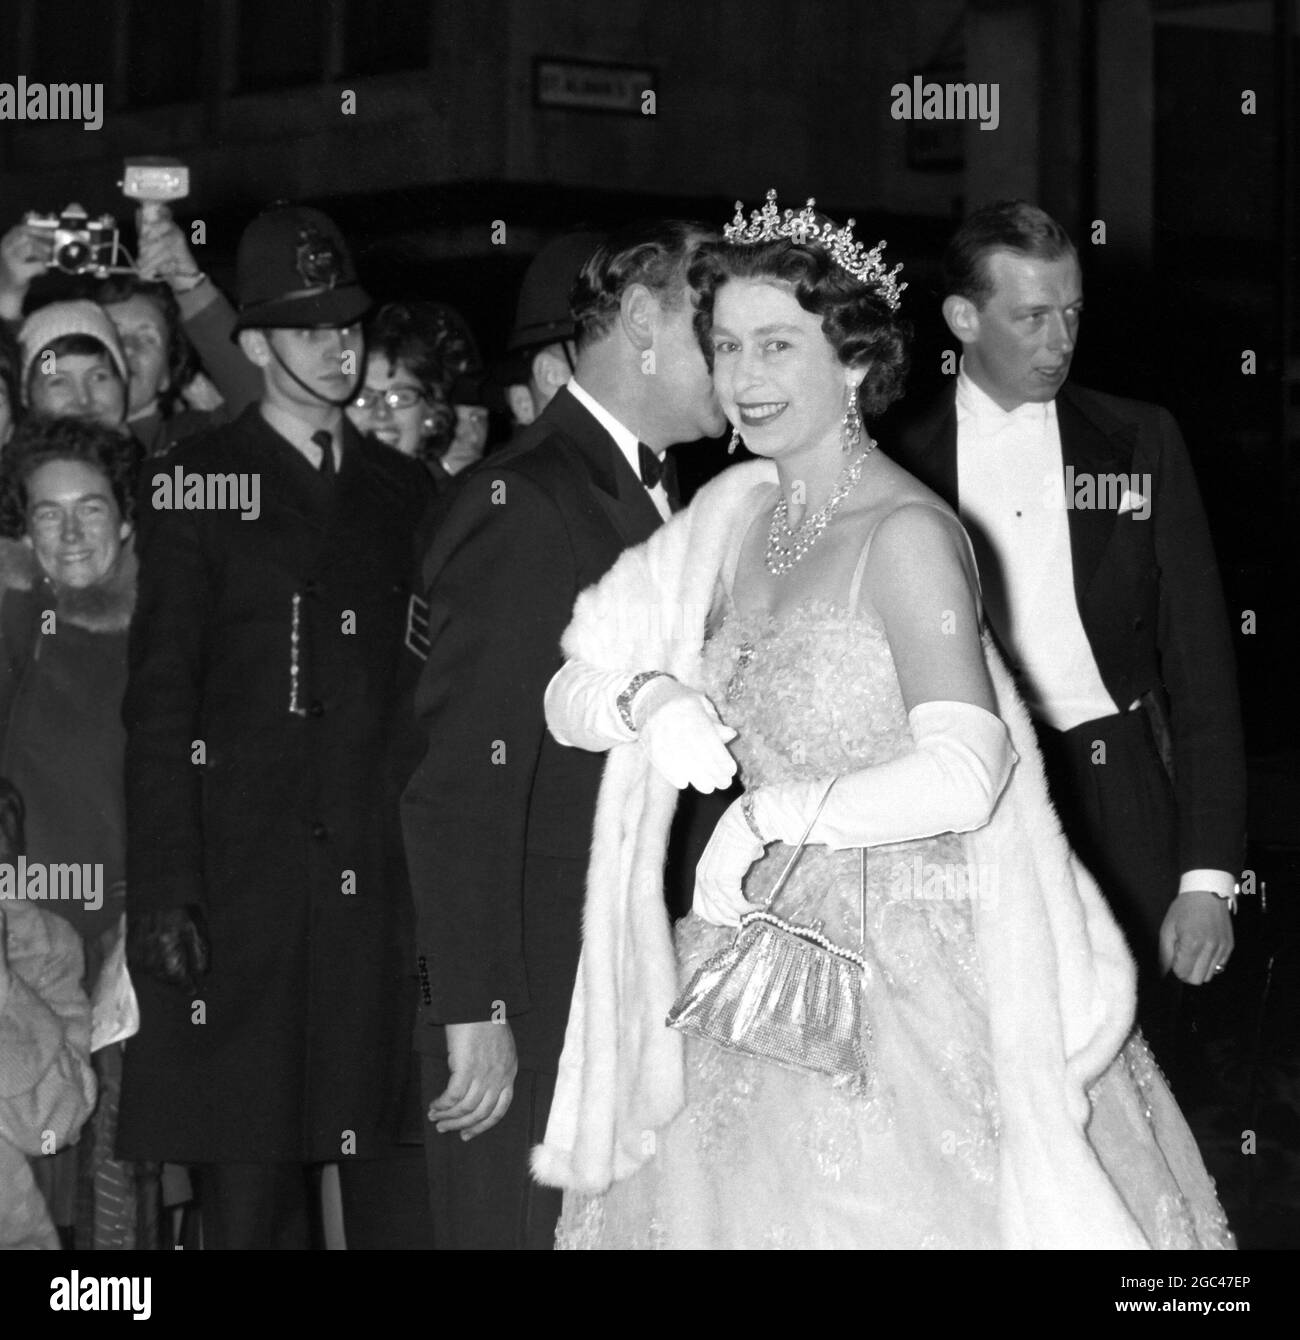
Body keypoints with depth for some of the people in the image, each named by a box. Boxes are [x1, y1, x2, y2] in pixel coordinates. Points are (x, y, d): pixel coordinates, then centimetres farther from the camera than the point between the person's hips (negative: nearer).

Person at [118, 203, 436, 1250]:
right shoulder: (196, 484, 3)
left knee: (399, 1183, 2)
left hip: (387, 877, 3)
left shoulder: (409, 493, 14)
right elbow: (160, 700, -2)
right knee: (247, 1181, -1)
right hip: (241, 877, -3)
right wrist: (164, 891, -11)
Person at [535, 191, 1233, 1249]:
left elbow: (964, 777, -24)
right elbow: (572, 694, 9)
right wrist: (648, 699, -13)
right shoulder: (740, 511, 7)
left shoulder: (907, 535, -14)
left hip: (909, 975, -6)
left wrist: (765, 814, -16)